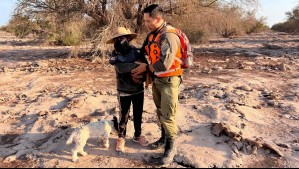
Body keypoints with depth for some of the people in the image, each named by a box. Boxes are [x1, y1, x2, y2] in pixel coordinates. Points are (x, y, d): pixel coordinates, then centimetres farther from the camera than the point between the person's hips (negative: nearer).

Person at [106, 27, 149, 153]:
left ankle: (137, 135, 36)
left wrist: (140, 77, -24)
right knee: (124, 116, 10)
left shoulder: (137, 52, -6)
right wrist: (136, 64, -25)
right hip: (124, 91, -1)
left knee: (138, 114, 15)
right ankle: (121, 138, 29)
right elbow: (120, 67, -25)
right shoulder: (115, 54, -7)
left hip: (139, 90, 1)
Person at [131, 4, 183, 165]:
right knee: (160, 112, 19)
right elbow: (143, 52, 20)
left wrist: (146, 68, -14)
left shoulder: (169, 36, -21)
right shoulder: (152, 34, 6)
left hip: (169, 81, -8)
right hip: (156, 79, 8)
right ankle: (164, 139, 38)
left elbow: (164, 65, -27)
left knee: (168, 116, 0)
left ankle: (171, 148, 17)